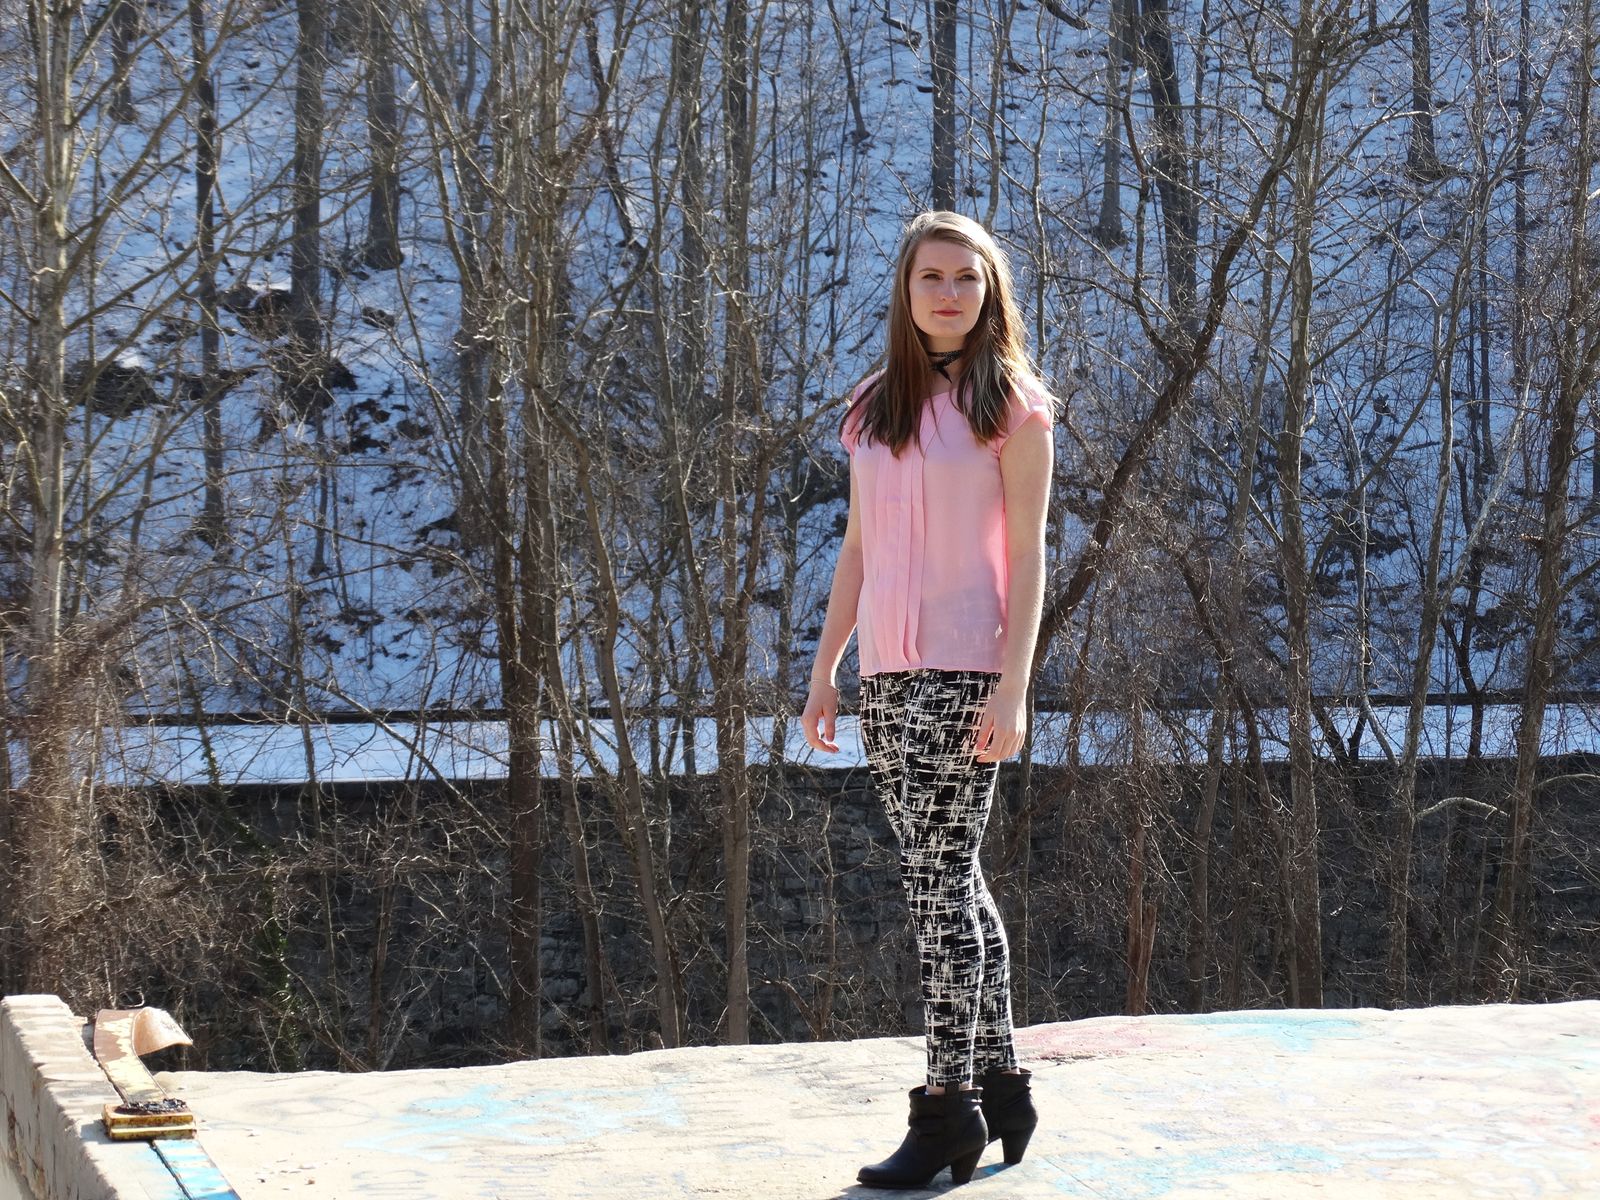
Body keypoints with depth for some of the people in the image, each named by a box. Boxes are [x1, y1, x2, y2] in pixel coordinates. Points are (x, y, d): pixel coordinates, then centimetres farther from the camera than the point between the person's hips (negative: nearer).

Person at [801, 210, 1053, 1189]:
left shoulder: (1012, 403, -2)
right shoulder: (873, 407, 14)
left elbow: (1027, 555, -6)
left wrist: (1013, 690, -14)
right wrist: (825, 668, 12)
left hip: (963, 668, -6)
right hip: (887, 669, 6)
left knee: (940, 875, -9)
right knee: (951, 879, 10)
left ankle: (949, 1107, -4)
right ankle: (999, 1088, 19)